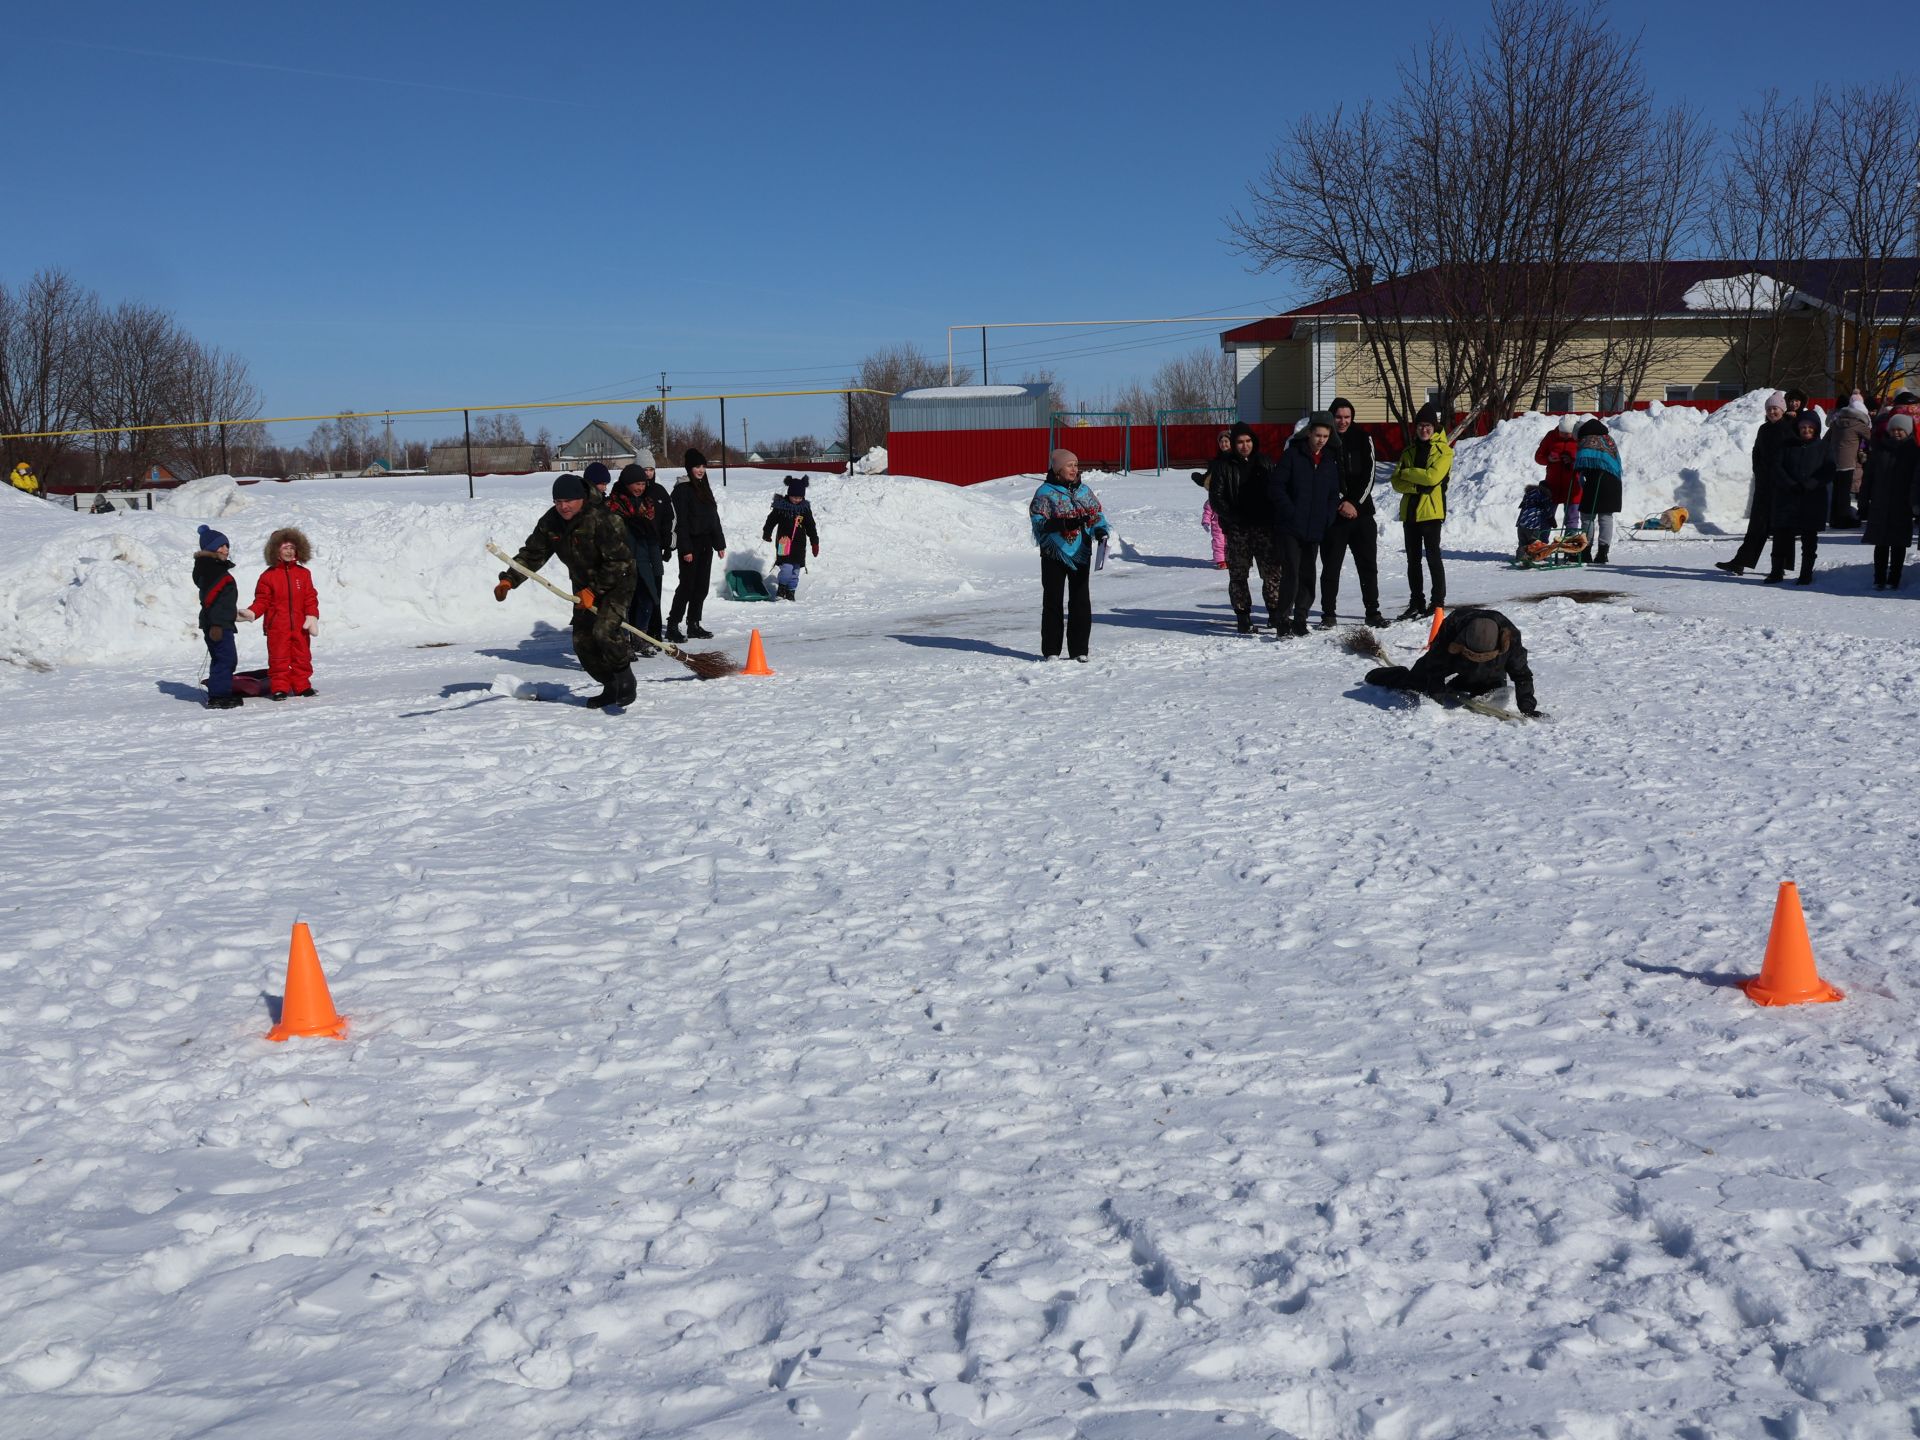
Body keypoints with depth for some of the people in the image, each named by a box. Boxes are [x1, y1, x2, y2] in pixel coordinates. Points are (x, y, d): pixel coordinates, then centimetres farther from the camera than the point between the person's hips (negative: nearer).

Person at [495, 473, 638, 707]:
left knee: (604, 630, -25)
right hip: (585, 587, 7)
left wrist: (594, 590, -26)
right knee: (582, 641, 1)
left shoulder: (602, 519, -26)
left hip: (616, 582, -7)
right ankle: (611, 688, 17)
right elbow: (532, 554, -2)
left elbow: (619, 561, -25)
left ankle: (627, 682, -5)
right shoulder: (550, 523, -5)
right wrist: (509, 580, -16)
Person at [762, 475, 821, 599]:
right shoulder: (781, 506, -4)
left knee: (795, 569, 7)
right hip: (784, 542, -4)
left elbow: (811, 527, 12)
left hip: (799, 544, 4)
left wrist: (815, 542, 12)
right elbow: (771, 520, 4)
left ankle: (791, 591, 19)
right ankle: (782, 587, 6)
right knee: (787, 567, -15)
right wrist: (767, 534, -2)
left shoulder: (805, 508, 6)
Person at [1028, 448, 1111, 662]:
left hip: (1081, 554, 4)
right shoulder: (1045, 493, -4)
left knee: (1081, 600, 3)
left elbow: (1097, 514, 13)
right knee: (1053, 600, 2)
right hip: (1054, 554, -4)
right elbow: (1039, 522, -13)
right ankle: (1051, 650, 7)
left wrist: (1100, 531, -9)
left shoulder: (1084, 491, 10)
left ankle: (1079, 649, 10)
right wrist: (1065, 524, -26)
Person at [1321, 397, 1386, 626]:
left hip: (1362, 511, 2)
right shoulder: (1324, 442, 0)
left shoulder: (1363, 439, 7)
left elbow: (1368, 474, 1)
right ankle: (1328, 613, 9)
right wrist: (1341, 504, -11)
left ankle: (1372, 611, 10)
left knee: (1368, 565, 4)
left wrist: (1355, 503, -9)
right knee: (1331, 566, 1)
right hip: (1333, 513, -2)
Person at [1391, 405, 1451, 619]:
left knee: (1433, 556, -5)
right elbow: (1397, 482, 5)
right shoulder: (1409, 451, 14)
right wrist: (1417, 485, -12)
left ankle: (1438, 602, 1)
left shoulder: (1443, 451, -2)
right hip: (1410, 511, 6)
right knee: (1413, 559, 9)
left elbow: (1433, 477, -17)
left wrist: (1407, 473, -7)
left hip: (1431, 511, -6)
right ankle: (1416, 603, 16)